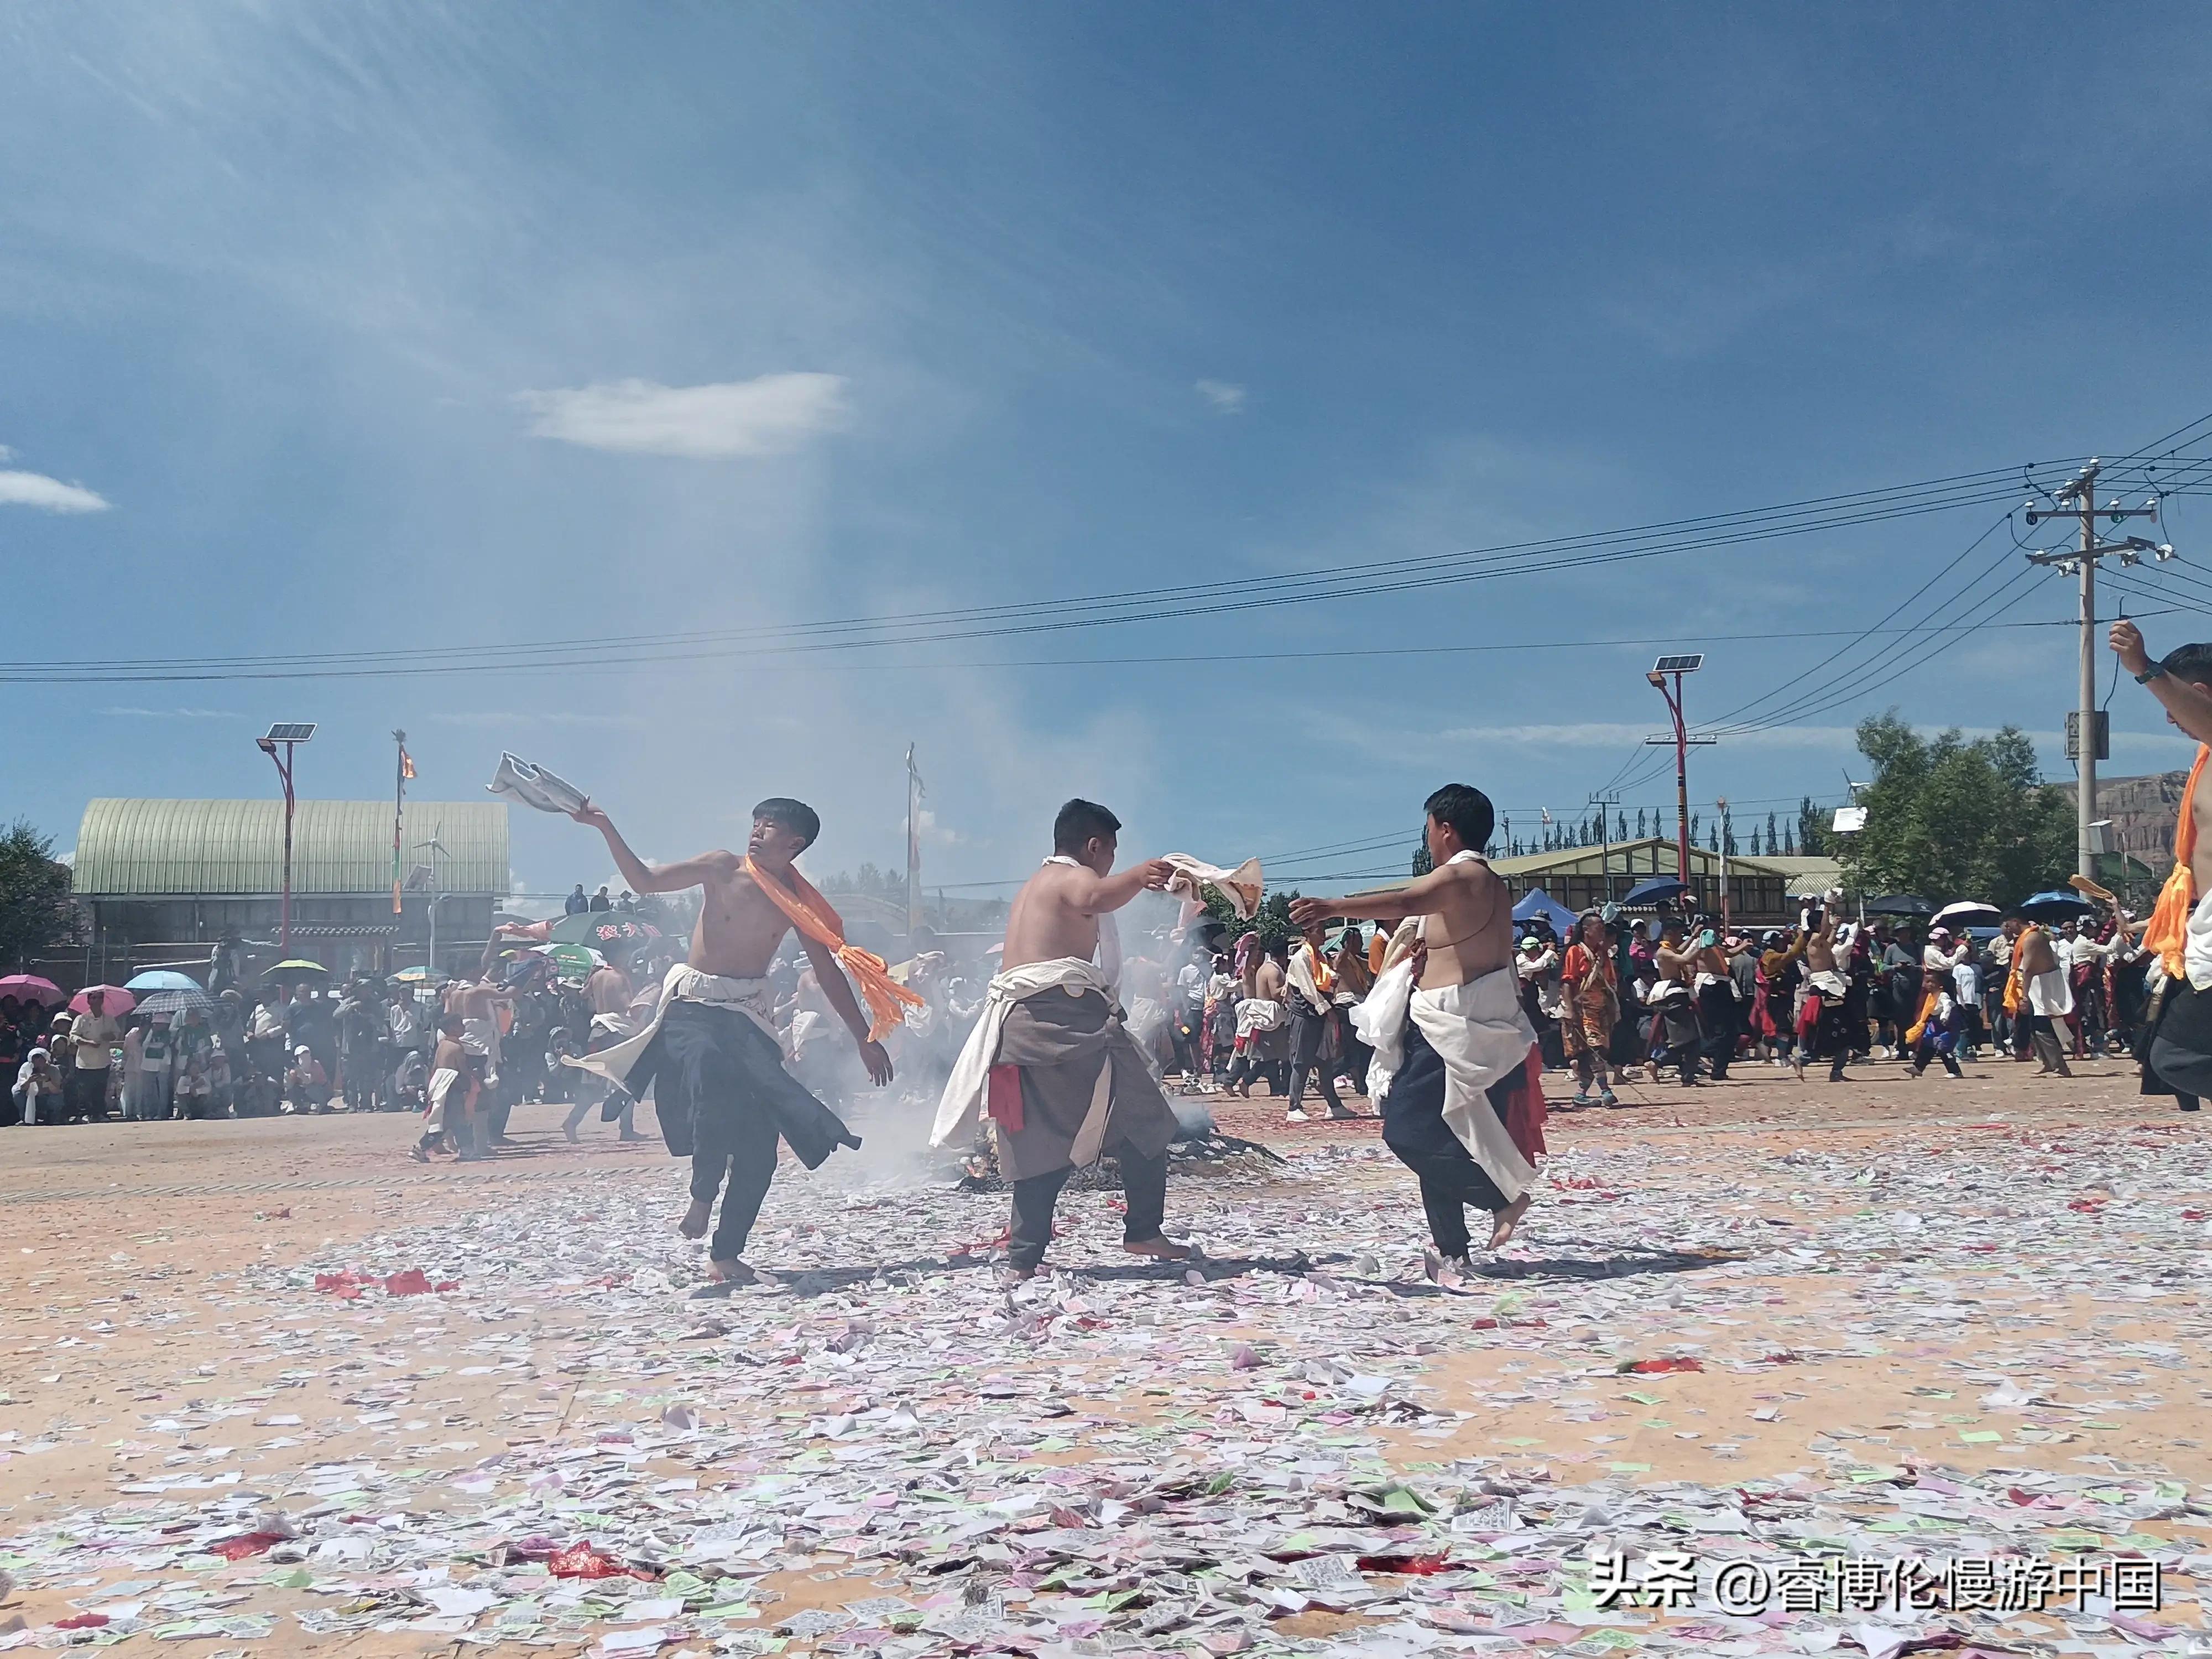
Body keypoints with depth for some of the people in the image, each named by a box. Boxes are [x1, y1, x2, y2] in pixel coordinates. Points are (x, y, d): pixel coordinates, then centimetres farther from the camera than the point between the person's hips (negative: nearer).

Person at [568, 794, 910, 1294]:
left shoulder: (799, 904, 4)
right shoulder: (723, 868, -1)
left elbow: (830, 974, 9)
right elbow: (645, 880, -3)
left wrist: (865, 1038, 9)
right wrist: (606, 828, -14)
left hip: (749, 1016, 3)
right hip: (692, 1008, -3)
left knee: (759, 1146, -4)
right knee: (710, 1074, -37)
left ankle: (725, 1258, 5)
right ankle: (702, 1200, -24)